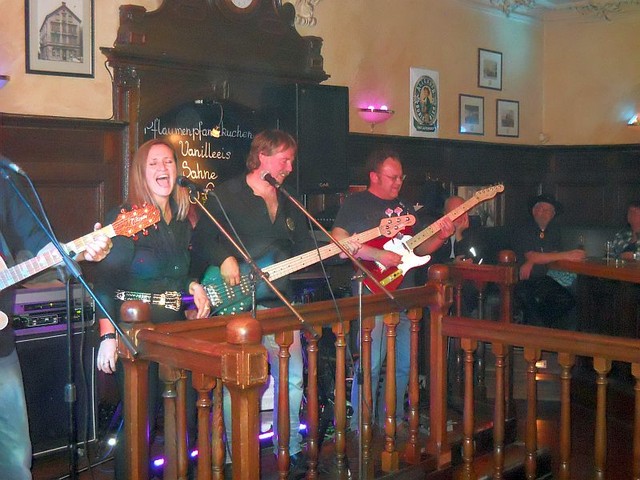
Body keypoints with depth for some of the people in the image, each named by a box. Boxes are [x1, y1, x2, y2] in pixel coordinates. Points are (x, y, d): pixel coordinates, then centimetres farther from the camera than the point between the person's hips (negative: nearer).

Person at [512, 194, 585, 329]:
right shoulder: (523, 232, -2)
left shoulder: (554, 232, 16)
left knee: (566, 299, -23)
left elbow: (554, 255, 3)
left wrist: (531, 263, -16)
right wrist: (566, 255, -23)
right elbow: (531, 257, -17)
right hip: (523, 282, -4)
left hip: (544, 280, 4)